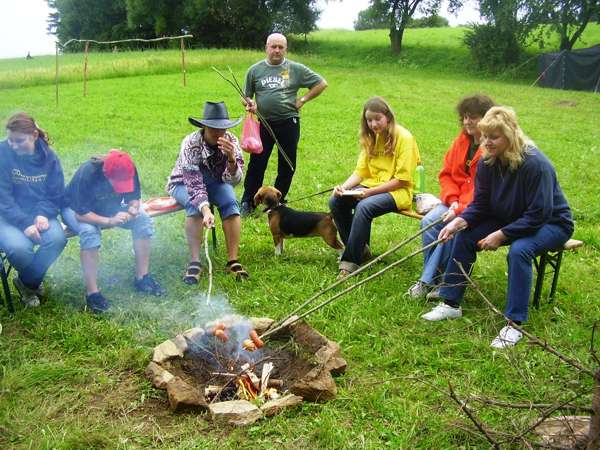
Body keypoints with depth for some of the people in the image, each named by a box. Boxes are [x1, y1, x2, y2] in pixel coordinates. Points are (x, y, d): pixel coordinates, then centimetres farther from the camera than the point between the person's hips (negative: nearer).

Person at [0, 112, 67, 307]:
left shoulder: (48, 157, -2)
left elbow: (56, 195, 2)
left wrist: (43, 215, -19)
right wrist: (25, 224, -25)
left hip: (39, 214, 3)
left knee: (57, 238, -29)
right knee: (18, 247, -33)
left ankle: (27, 283, -3)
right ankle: (32, 282, 4)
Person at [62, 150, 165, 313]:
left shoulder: (129, 171, -23)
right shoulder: (87, 173, -36)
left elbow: (134, 197, -9)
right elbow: (80, 213, -34)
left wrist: (133, 209, -32)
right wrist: (109, 221, -44)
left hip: (108, 206, 5)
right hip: (76, 209, -5)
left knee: (143, 220, -18)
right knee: (89, 232, -37)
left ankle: (142, 278, -10)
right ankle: (92, 293, -29)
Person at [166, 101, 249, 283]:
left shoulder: (231, 140, -21)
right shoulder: (191, 144, -31)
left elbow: (234, 180, -26)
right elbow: (194, 185, -36)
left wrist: (231, 158, -46)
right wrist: (206, 211, -53)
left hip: (215, 182, 3)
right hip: (184, 184, -3)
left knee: (230, 202, -26)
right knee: (195, 204, -34)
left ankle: (233, 261, -24)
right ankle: (195, 261, -28)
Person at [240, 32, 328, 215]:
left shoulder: (296, 69, 1)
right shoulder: (255, 70, 6)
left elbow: (321, 83, 6)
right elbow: (246, 96, 12)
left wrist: (303, 100, -2)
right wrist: (249, 104, -11)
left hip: (288, 123, 0)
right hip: (264, 123, 0)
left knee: (287, 166, 9)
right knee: (256, 164, -1)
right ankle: (248, 203, 10)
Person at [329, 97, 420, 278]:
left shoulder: (404, 138, -9)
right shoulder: (371, 138, 12)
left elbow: (402, 179, -14)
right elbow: (360, 171, 9)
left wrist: (370, 191, -21)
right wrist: (344, 187, -10)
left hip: (398, 191, -7)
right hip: (371, 187, 7)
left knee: (364, 207, -34)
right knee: (335, 201, -17)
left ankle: (350, 260, -23)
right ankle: (360, 248, -2)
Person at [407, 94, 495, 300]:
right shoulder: (462, 140, 9)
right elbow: (446, 174, 11)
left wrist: (461, 208, -26)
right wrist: (453, 200, -7)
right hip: (456, 202, 6)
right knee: (429, 222, -18)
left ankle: (429, 280, -17)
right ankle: (433, 279, -10)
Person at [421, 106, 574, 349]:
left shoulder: (535, 164, -28)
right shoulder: (487, 161, -9)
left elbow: (538, 215, -27)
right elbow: (480, 203, -4)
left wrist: (501, 235, -27)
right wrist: (460, 221, -23)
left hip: (552, 224, -6)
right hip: (508, 219, 7)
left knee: (519, 250, -35)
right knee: (465, 236, -11)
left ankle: (514, 323, -25)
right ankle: (450, 303, -2)